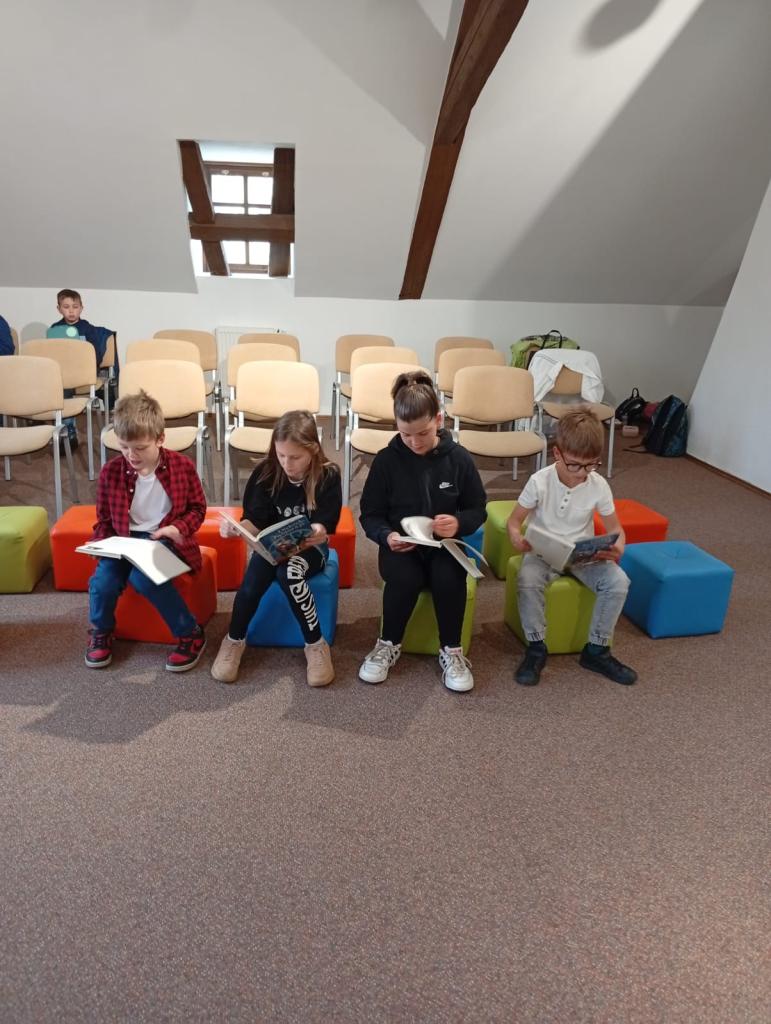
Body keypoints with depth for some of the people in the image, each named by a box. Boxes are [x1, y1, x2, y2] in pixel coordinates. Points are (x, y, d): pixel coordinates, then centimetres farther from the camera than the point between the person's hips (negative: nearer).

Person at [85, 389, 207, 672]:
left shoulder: (182, 466, -7)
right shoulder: (111, 470, -1)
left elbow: (197, 508, 2)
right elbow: (104, 518, 10)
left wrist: (178, 528, -17)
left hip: (166, 539, -3)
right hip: (124, 540, 3)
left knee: (143, 577, -32)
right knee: (102, 581, -22)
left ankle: (190, 634, -14)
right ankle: (101, 632, 14)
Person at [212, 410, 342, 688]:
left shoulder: (328, 476, -14)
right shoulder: (266, 472, -9)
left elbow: (324, 528, -17)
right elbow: (255, 521, -10)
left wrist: (317, 533, -42)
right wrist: (236, 527, -33)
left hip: (310, 548, -2)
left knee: (288, 571, -36)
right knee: (256, 575, -31)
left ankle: (316, 645, -18)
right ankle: (234, 640, -4)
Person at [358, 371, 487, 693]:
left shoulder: (459, 459, -4)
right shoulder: (386, 460, -6)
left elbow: (478, 510, 3)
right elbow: (370, 514, 0)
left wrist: (459, 523, -21)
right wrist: (387, 535, -22)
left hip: (445, 544, 1)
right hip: (399, 546, 0)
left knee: (449, 578, -32)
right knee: (405, 579, -33)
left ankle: (451, 650, -8)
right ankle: (389, 644, -5)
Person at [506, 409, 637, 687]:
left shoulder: (599, 485, -9)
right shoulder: (540, 481, -15)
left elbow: (615, 528, 1)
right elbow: (514, 521, -8)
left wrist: (617, 548, -23)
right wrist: (517, 538, -32)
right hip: (543, 552, -2)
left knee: (618, 581, -23)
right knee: (527, 580, -34)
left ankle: (596, 650, -3)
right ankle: (536, 648, -12)